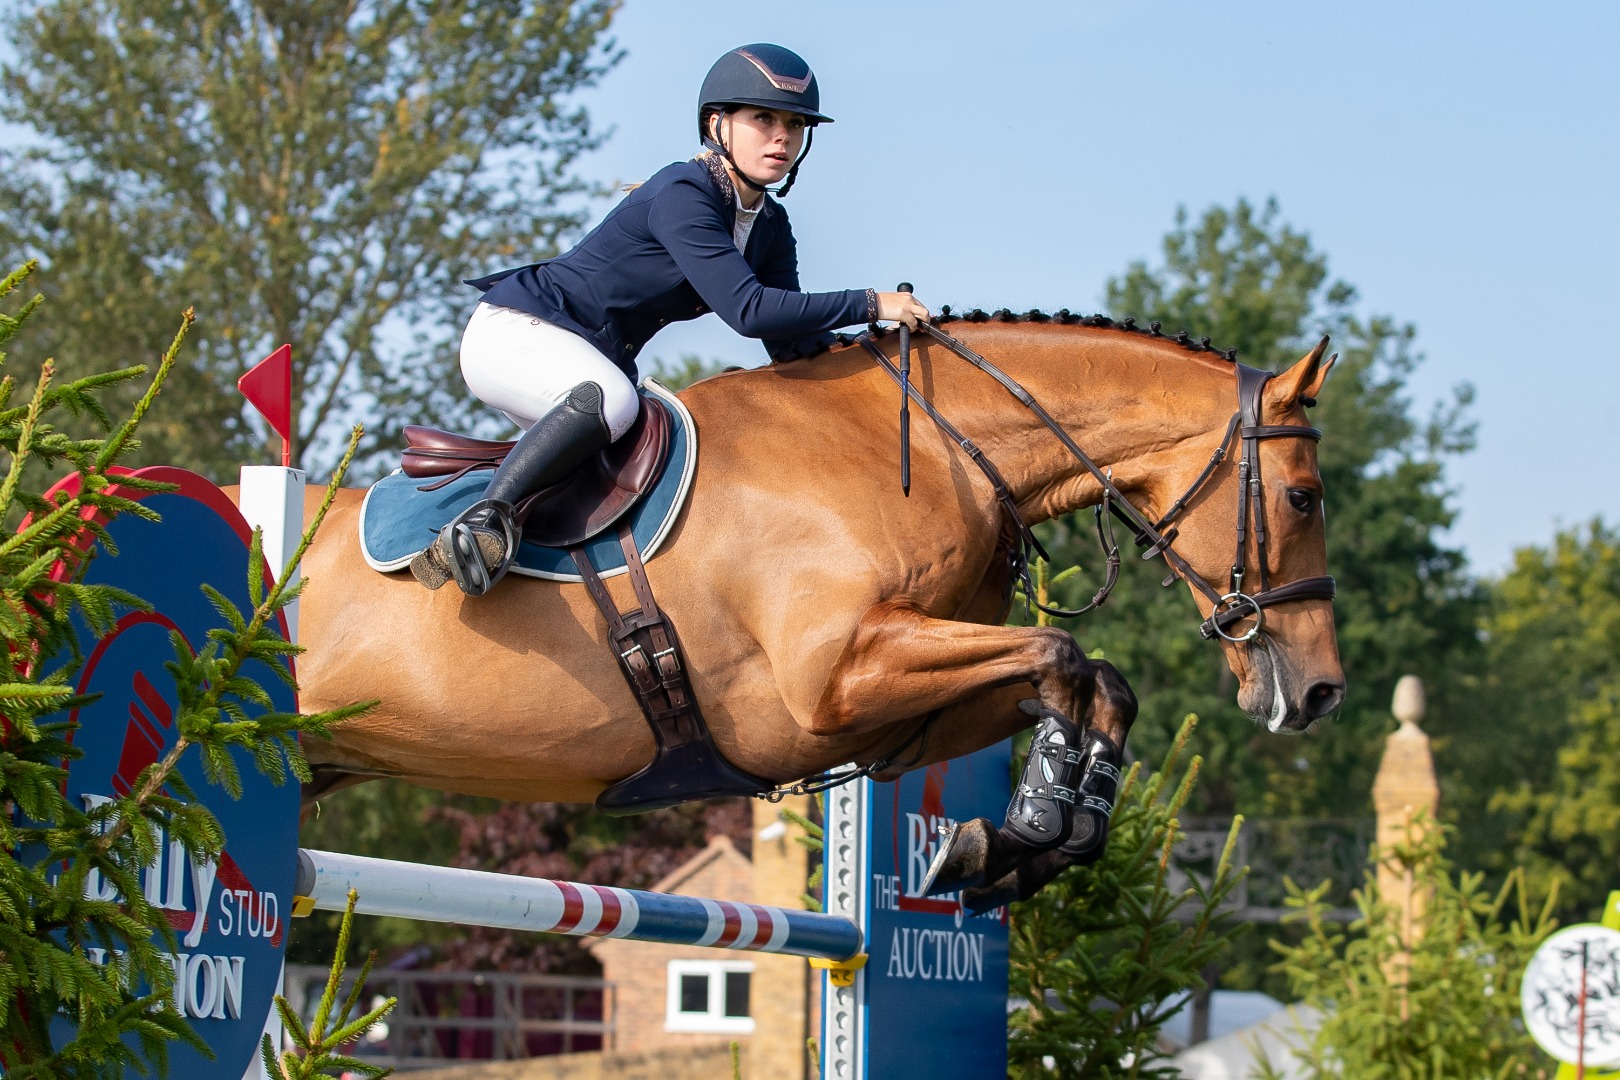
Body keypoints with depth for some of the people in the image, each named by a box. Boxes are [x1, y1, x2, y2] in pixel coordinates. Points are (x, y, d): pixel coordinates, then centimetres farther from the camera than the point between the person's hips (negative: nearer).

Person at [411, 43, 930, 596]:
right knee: (610, 400, -38)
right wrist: (870, 304, -28)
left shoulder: (770, 228, 4)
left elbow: (792, 343, 3)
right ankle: (483, 520, -36)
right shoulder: (683, 195, -24)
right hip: (516, 332, -10)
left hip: (595, 361, 10)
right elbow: (748, 310, -32)